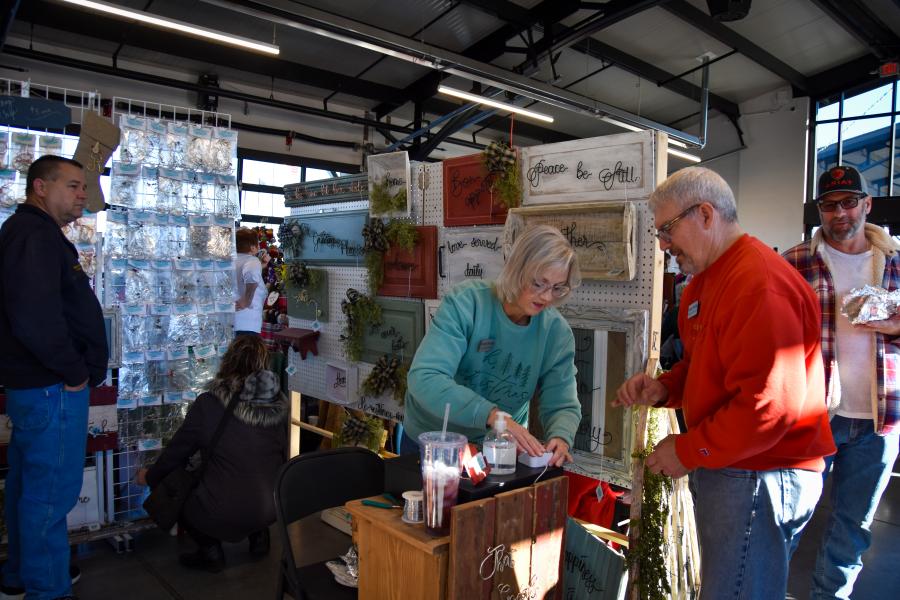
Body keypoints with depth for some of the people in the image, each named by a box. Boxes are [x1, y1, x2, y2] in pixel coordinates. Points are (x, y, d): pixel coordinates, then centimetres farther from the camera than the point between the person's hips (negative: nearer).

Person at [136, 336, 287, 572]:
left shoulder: (208, 404, -13)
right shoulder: (279, 404, -3)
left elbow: (177, 451, 1)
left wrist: (150, 477, 22)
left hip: (222, 516, -4)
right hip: (271, 510, 5)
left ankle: (211, 550, 13)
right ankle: (259, 535, 24)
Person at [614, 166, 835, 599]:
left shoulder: (761, 285, -22)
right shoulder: (704, 282, 11)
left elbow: (771, 405, -27)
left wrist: (688, 451, -17)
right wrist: (663, 389, 2)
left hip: (761, 477, -10)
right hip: (723, 470, 10)